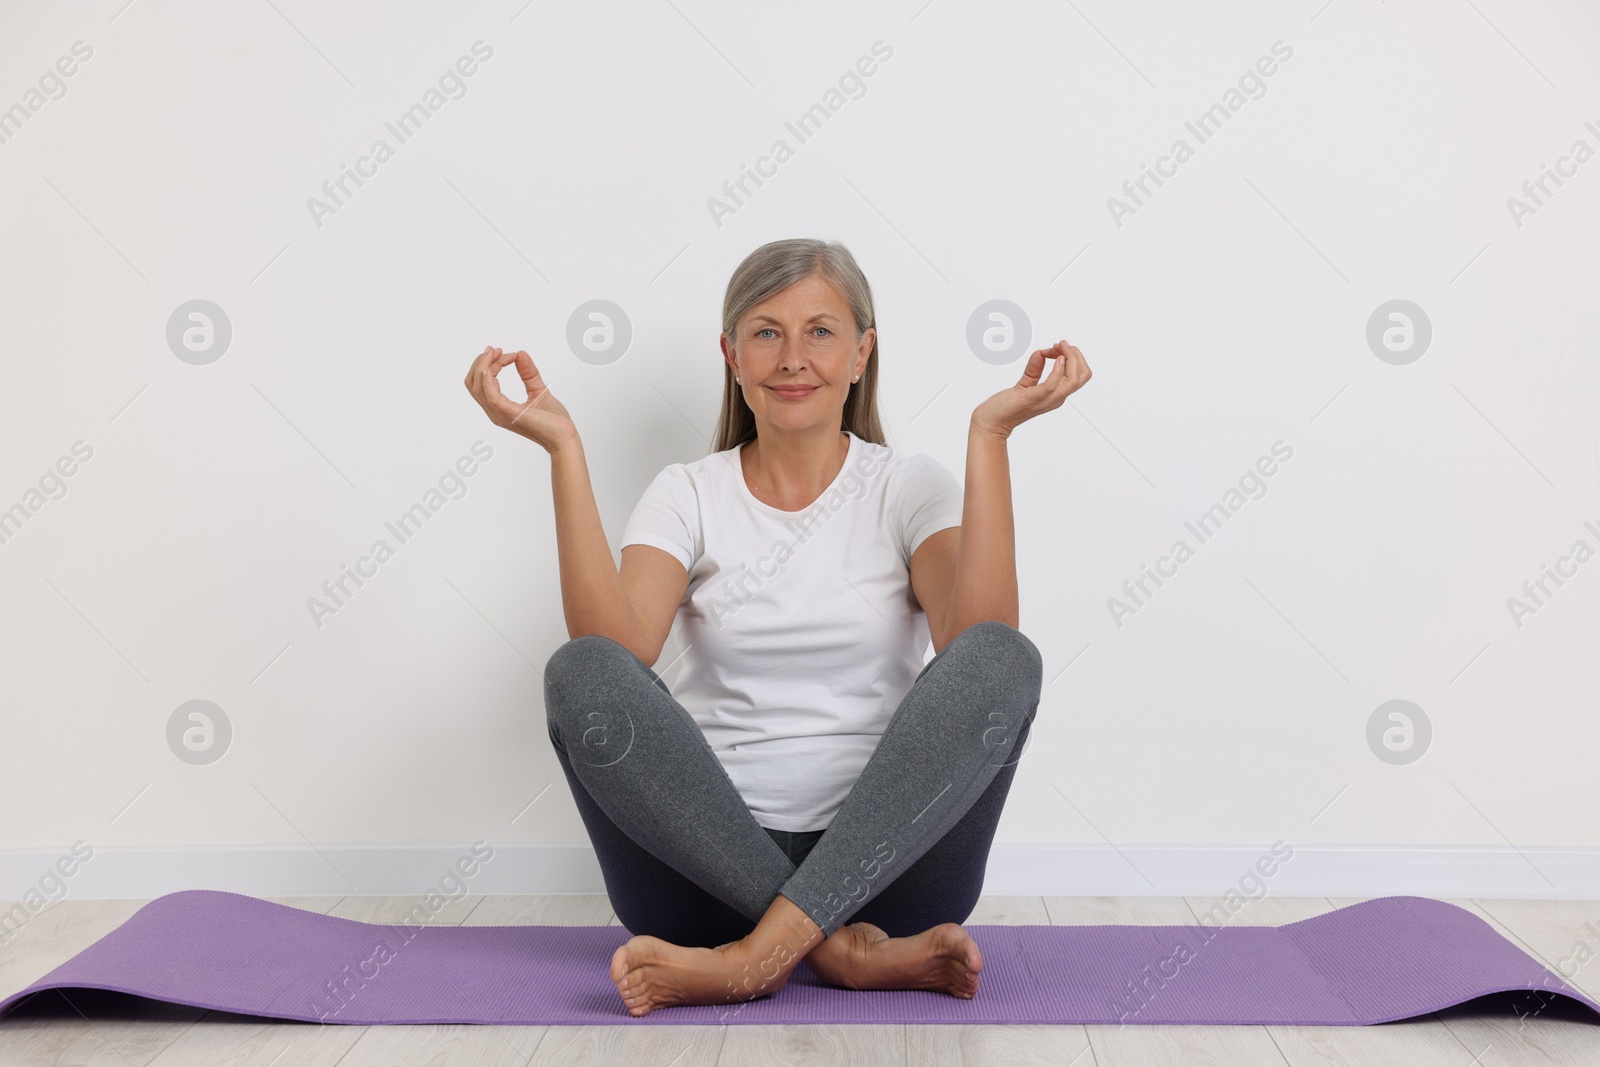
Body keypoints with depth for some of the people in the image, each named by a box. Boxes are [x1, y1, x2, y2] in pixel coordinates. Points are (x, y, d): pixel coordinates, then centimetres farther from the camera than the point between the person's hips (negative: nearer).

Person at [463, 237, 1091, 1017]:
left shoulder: (909, 488, 5)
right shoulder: (687, 495, 7)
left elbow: (978, 646, -16)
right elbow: (613, 653, -14)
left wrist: (989, 437, -18)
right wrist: (564, 448, -16)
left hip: (881, 855, 0)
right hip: (710, 860, 1)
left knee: (1003, 658, -26)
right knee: (579, 671, -25)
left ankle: (761, 953, -29)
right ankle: (842, 947, -26)